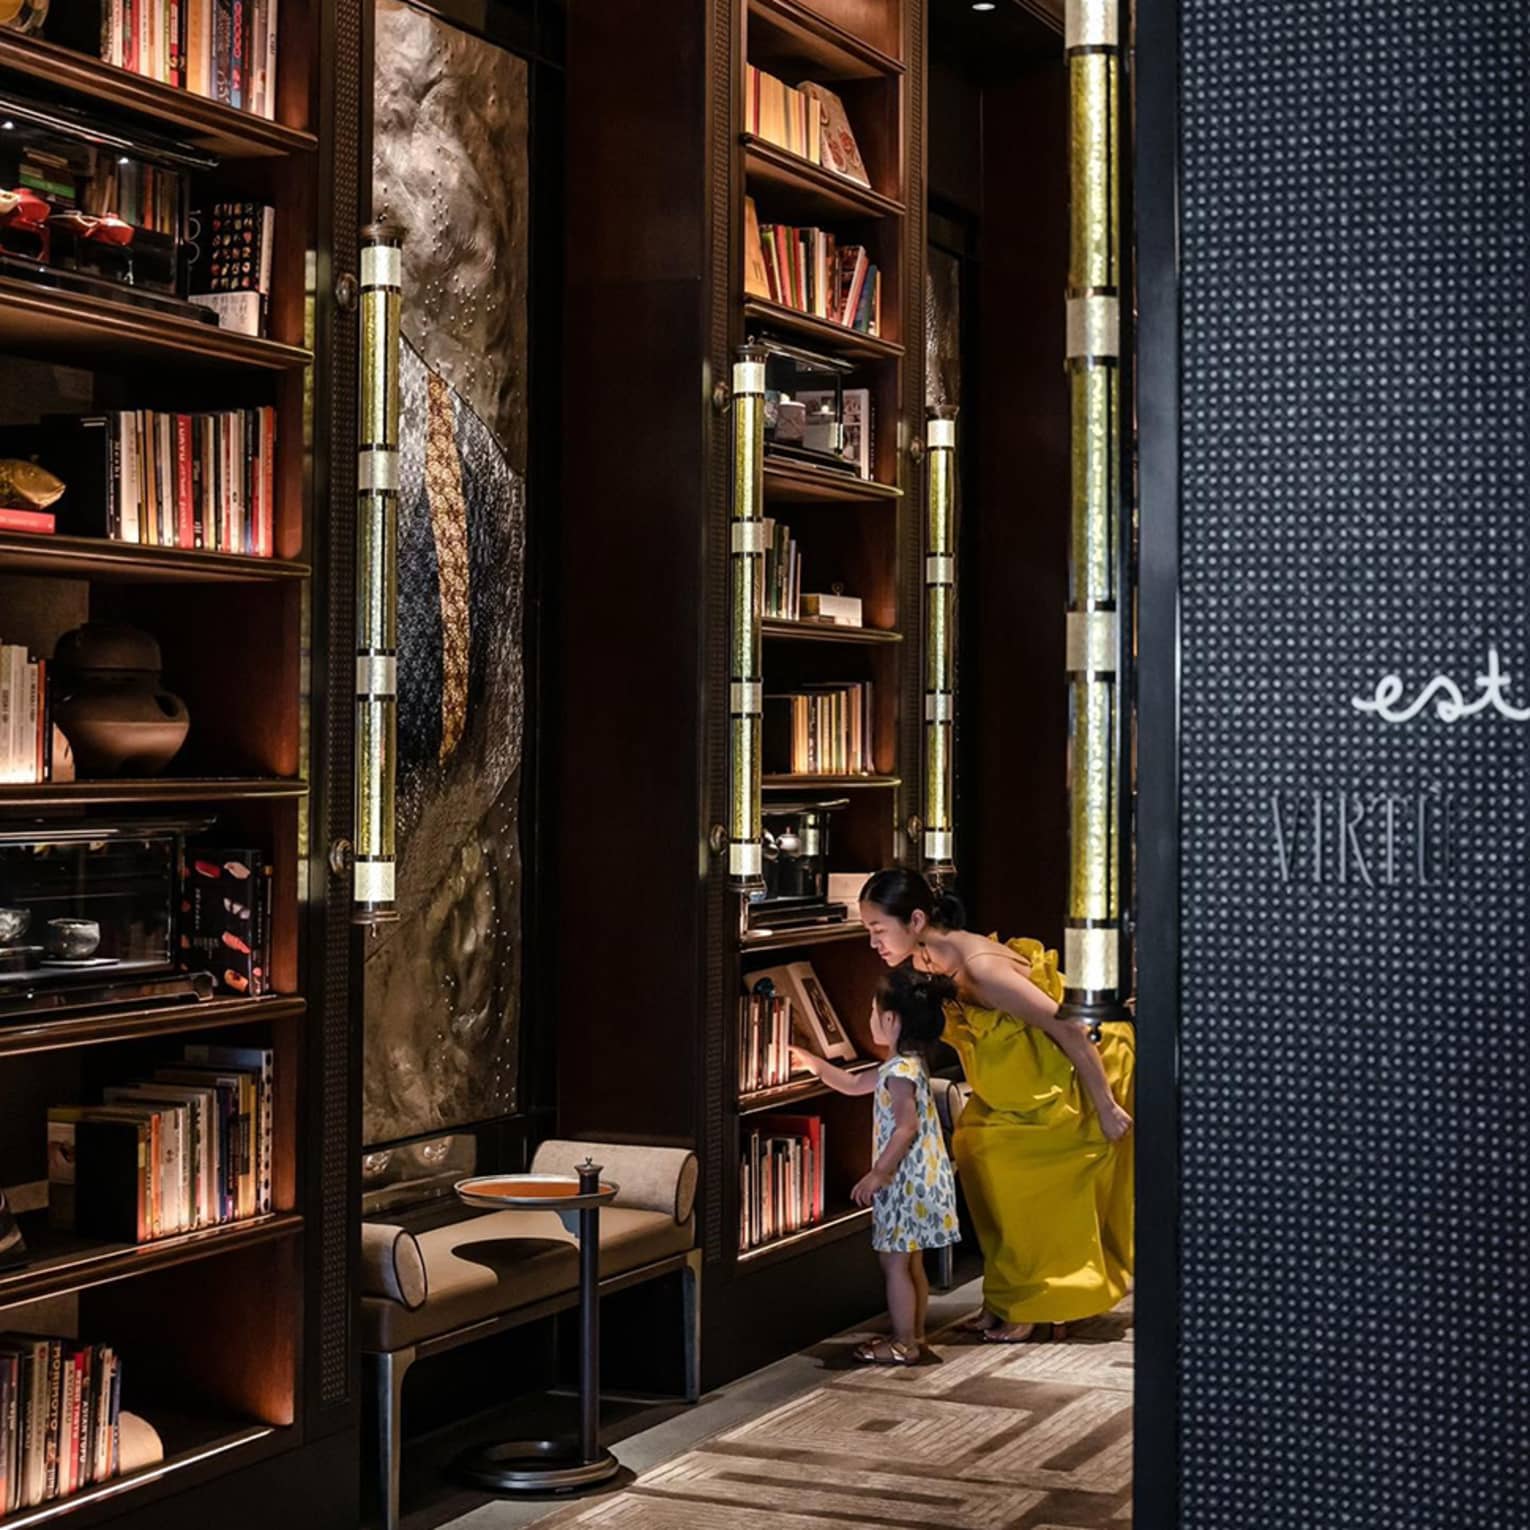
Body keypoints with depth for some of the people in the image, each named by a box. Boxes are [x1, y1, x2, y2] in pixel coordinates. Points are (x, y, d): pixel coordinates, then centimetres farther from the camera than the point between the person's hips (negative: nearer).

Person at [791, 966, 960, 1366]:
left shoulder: (900, 1071, -18)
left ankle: (903, 1344, 0)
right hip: (916, 1179, 10)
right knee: (911, 1262, 17)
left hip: (906, 1181, -10)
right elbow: (854, 1084, 25)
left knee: (895, 1262, -4)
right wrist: (815, 1065, 21)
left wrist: (878, 1174, -24)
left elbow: (907, 1126, -26)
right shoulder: (907, 1065, 14)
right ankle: (914, 1334, 24)